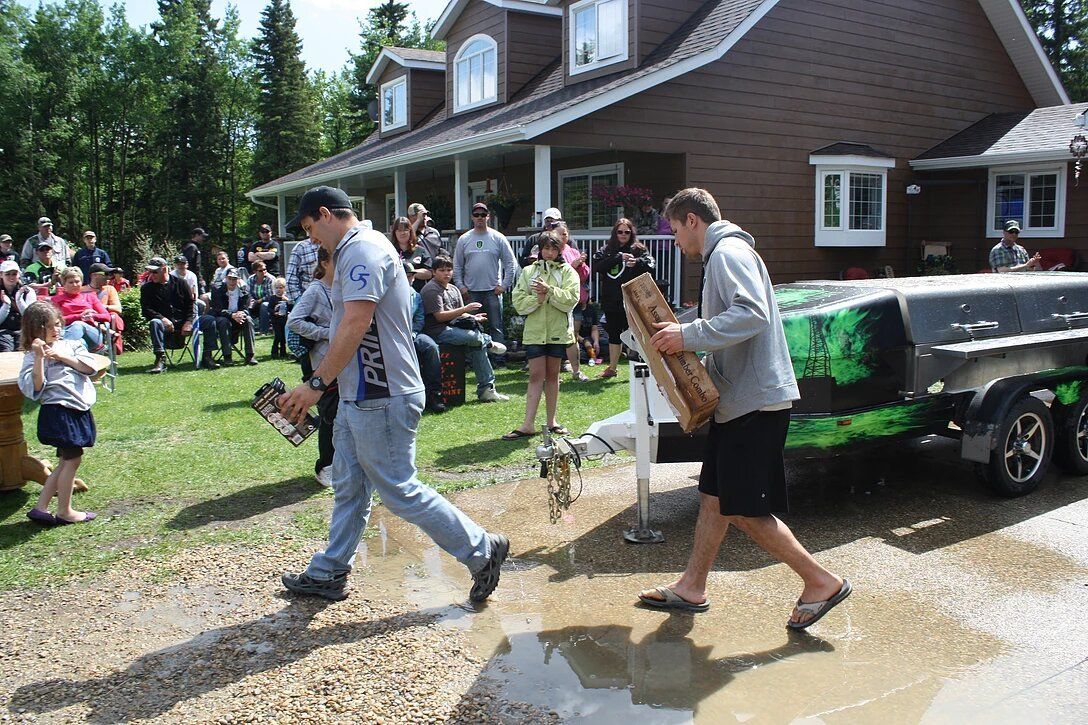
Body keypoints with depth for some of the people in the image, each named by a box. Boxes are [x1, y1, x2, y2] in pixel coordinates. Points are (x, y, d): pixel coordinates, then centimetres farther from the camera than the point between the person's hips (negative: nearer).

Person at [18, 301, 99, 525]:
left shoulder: (71, 345, 11)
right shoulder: (33, 356, -5)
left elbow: (90, 367, -2)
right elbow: (35, 388, -17)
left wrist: (62, 357, -10)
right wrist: (39, 358, -21)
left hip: (79, 410, 7)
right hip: (58, 411, -7)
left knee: (67, 461, 12)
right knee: (72, 459, -2)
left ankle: (40, 508, 20)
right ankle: (64, 512, 12)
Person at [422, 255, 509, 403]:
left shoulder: (454, 289, 21)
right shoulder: (432, 289, -7)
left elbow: (461, 314, 18)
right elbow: (440, 316, -14)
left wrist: (473, 317, -5)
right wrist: (465, 309, -17)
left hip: (453, 328, 9)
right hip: (438, 332, -9)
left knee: (477, 346, -10)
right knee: (473, 336, -31)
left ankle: (486, 389, -5)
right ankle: (489, 343, 6)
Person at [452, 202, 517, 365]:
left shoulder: (498, 238, 3)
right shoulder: (464, 239, 8)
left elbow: (511, 263, 3)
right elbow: (457, 266, 10)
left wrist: (504, 284, -4)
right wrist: (460, 286, 0)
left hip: (493, 291, -2)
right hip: (471, 292, 2)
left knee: (496, 327, -1)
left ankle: (500, 358, 3)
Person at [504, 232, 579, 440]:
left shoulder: (568, 272, 5)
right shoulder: (529, 272, 8)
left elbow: (571, 299, -10)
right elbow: (519, 302, -1)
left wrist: (549, 291, -19)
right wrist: (537, 298, -16)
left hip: (558, 330, 0)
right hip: (534, 331, 0)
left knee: (552, 375, 9)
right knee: (536, 375, -4)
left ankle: (551, 421, 18)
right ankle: (528, 424, -4)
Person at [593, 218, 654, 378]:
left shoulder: (638, 250, 2)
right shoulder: (606, 250, 9)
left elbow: (651, 264, -12)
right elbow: (596, 266, -7)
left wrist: (637, 262, -32)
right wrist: (618, 258, -14)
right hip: (611, 300, 4)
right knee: (613, 334, 15)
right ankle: (612, 368, 26)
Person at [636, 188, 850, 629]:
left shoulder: (728, 251, -12)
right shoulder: (720, 255, 21)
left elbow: (753, 314, -28)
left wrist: (688, 335, -26)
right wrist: (697, 363, 18)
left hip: (756, 401, -11)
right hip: (737, 399, 11)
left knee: (743, 511, -5)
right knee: (713, 497, 14)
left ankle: (822, 582, 7)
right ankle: (691, 587, 24)